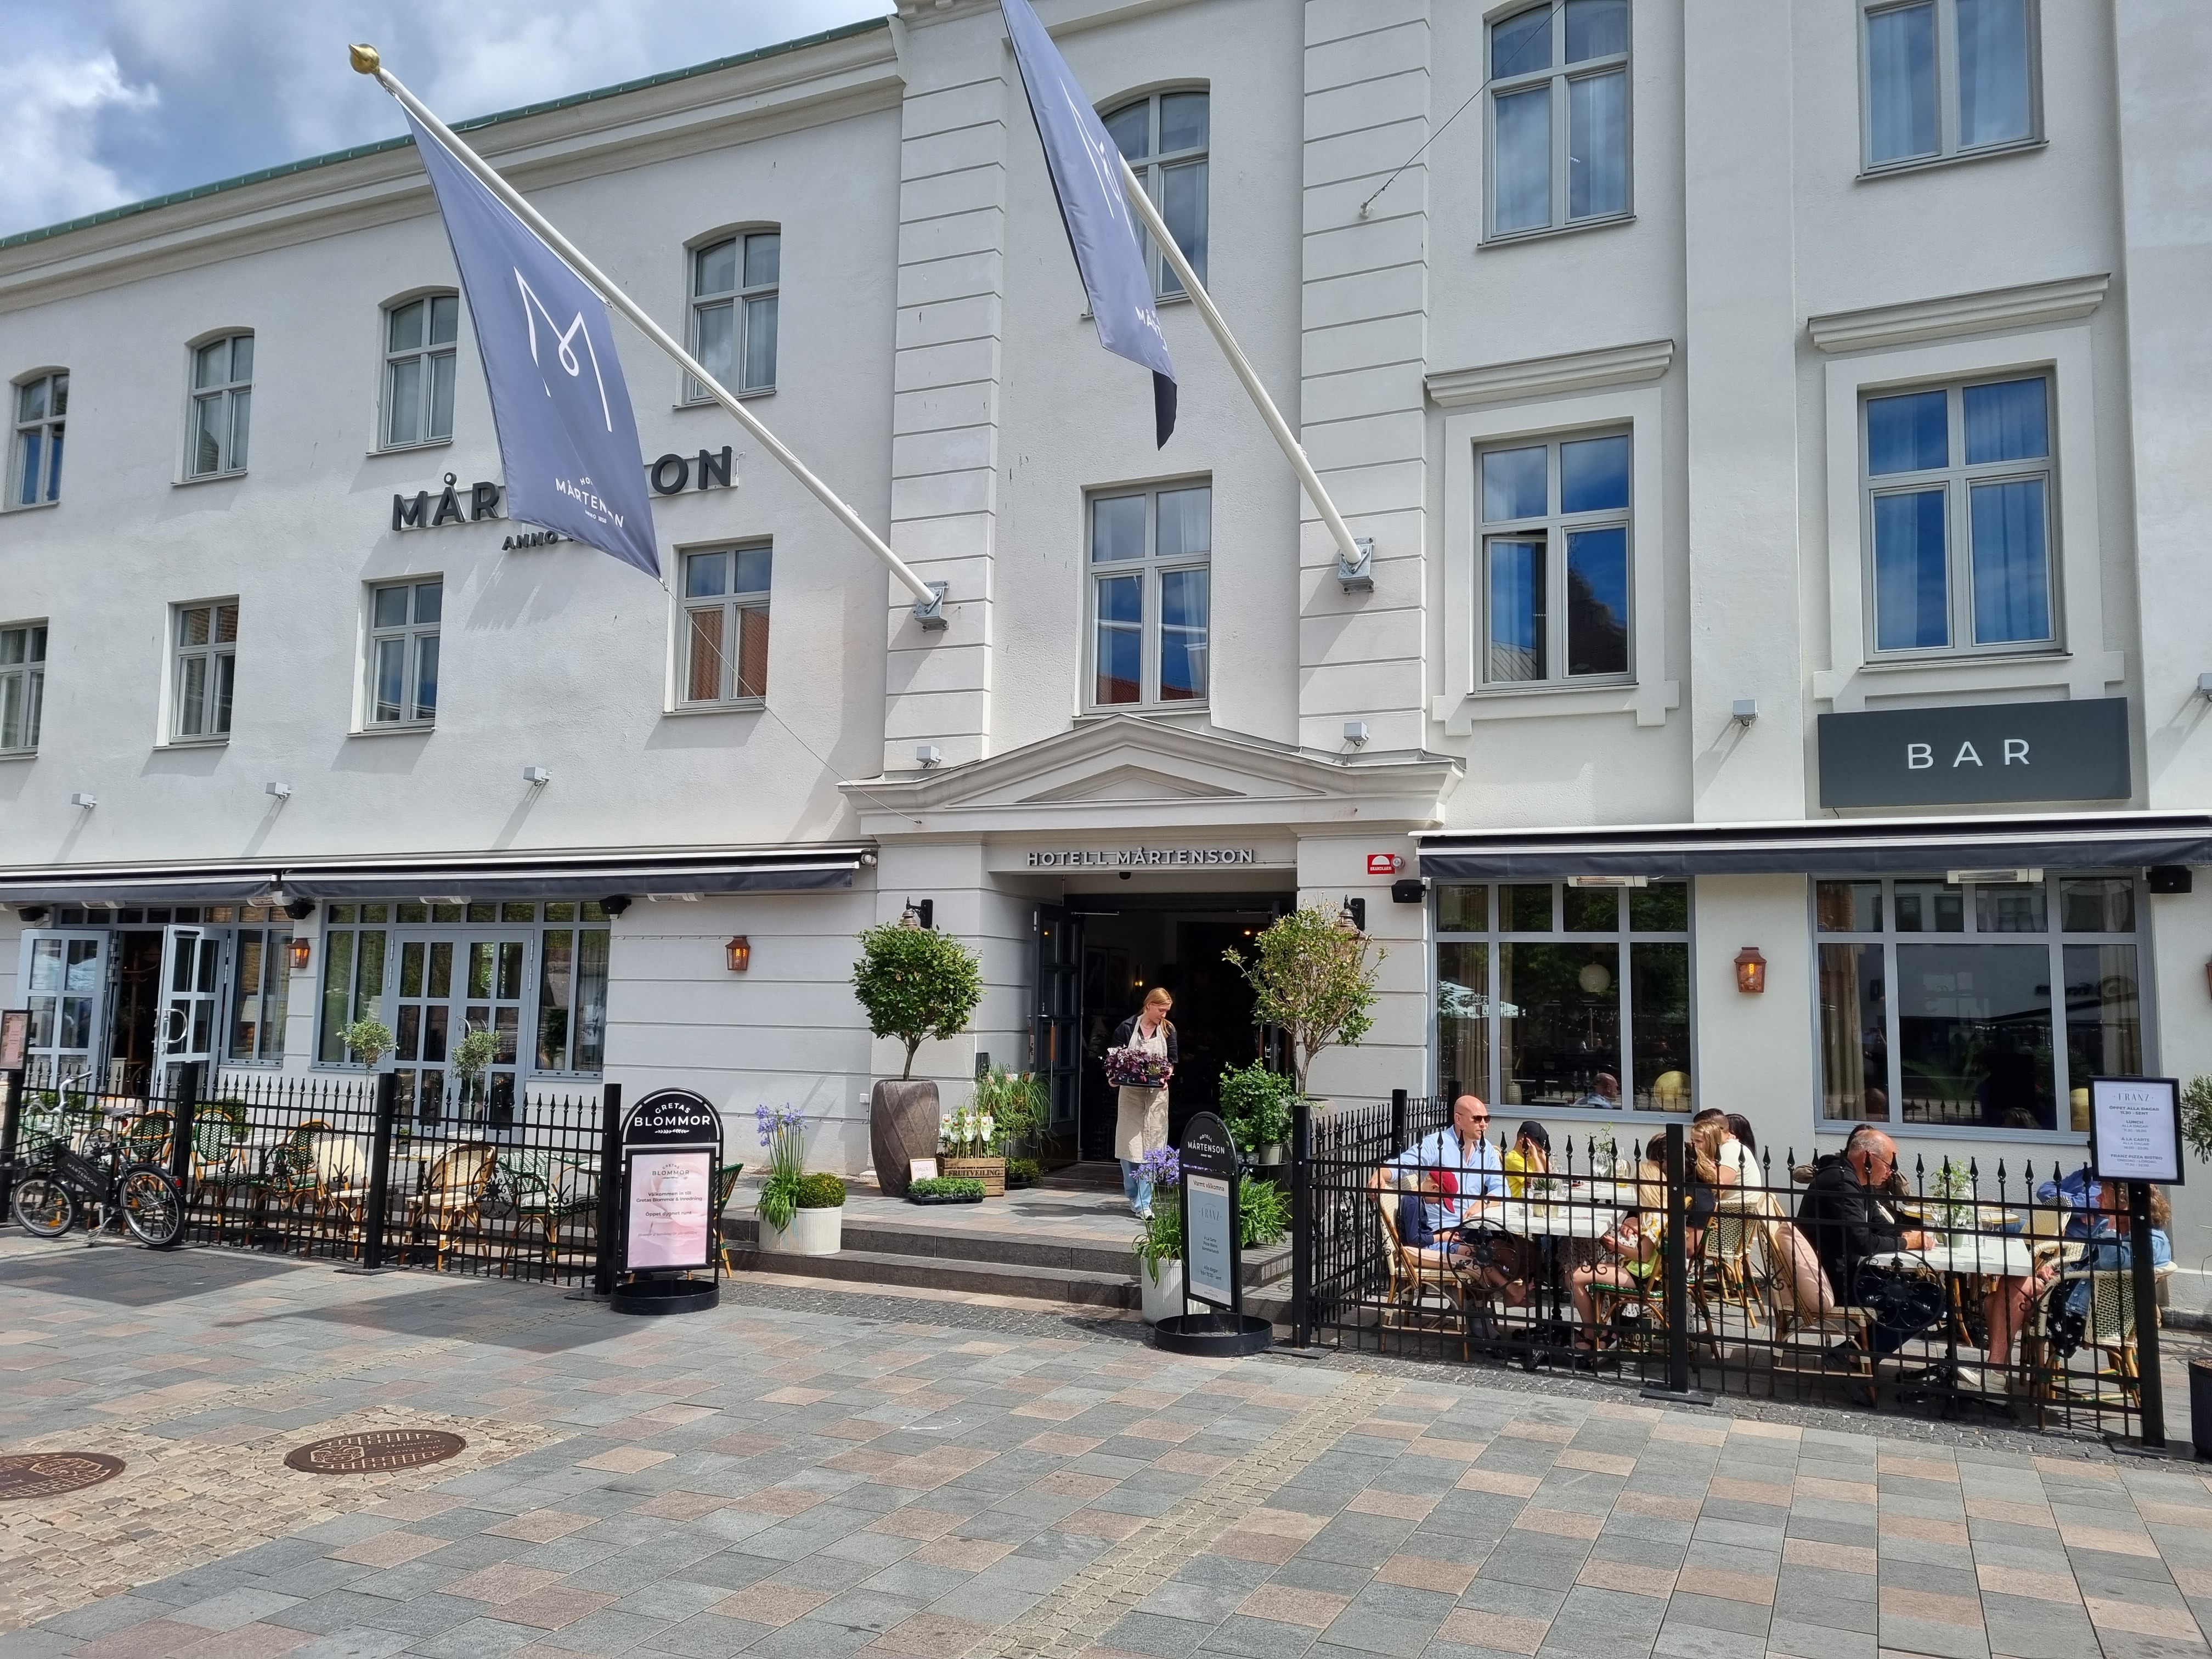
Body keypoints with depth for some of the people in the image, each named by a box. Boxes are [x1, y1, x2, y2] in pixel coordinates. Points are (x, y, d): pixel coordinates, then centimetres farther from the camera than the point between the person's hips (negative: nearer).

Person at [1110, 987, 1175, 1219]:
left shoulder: (1168, 1030, 5)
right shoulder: (1128, 1027, -1)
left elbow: (1172, 1061, 8)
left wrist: (1166, 1076, -11)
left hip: (1156, 1094, 1)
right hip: (1130, 1092, -1)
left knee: (1150, 1147, -5)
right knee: (1129, 1145, 2)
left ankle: (1143, 1204, -4)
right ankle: (1133, 1197, 19)